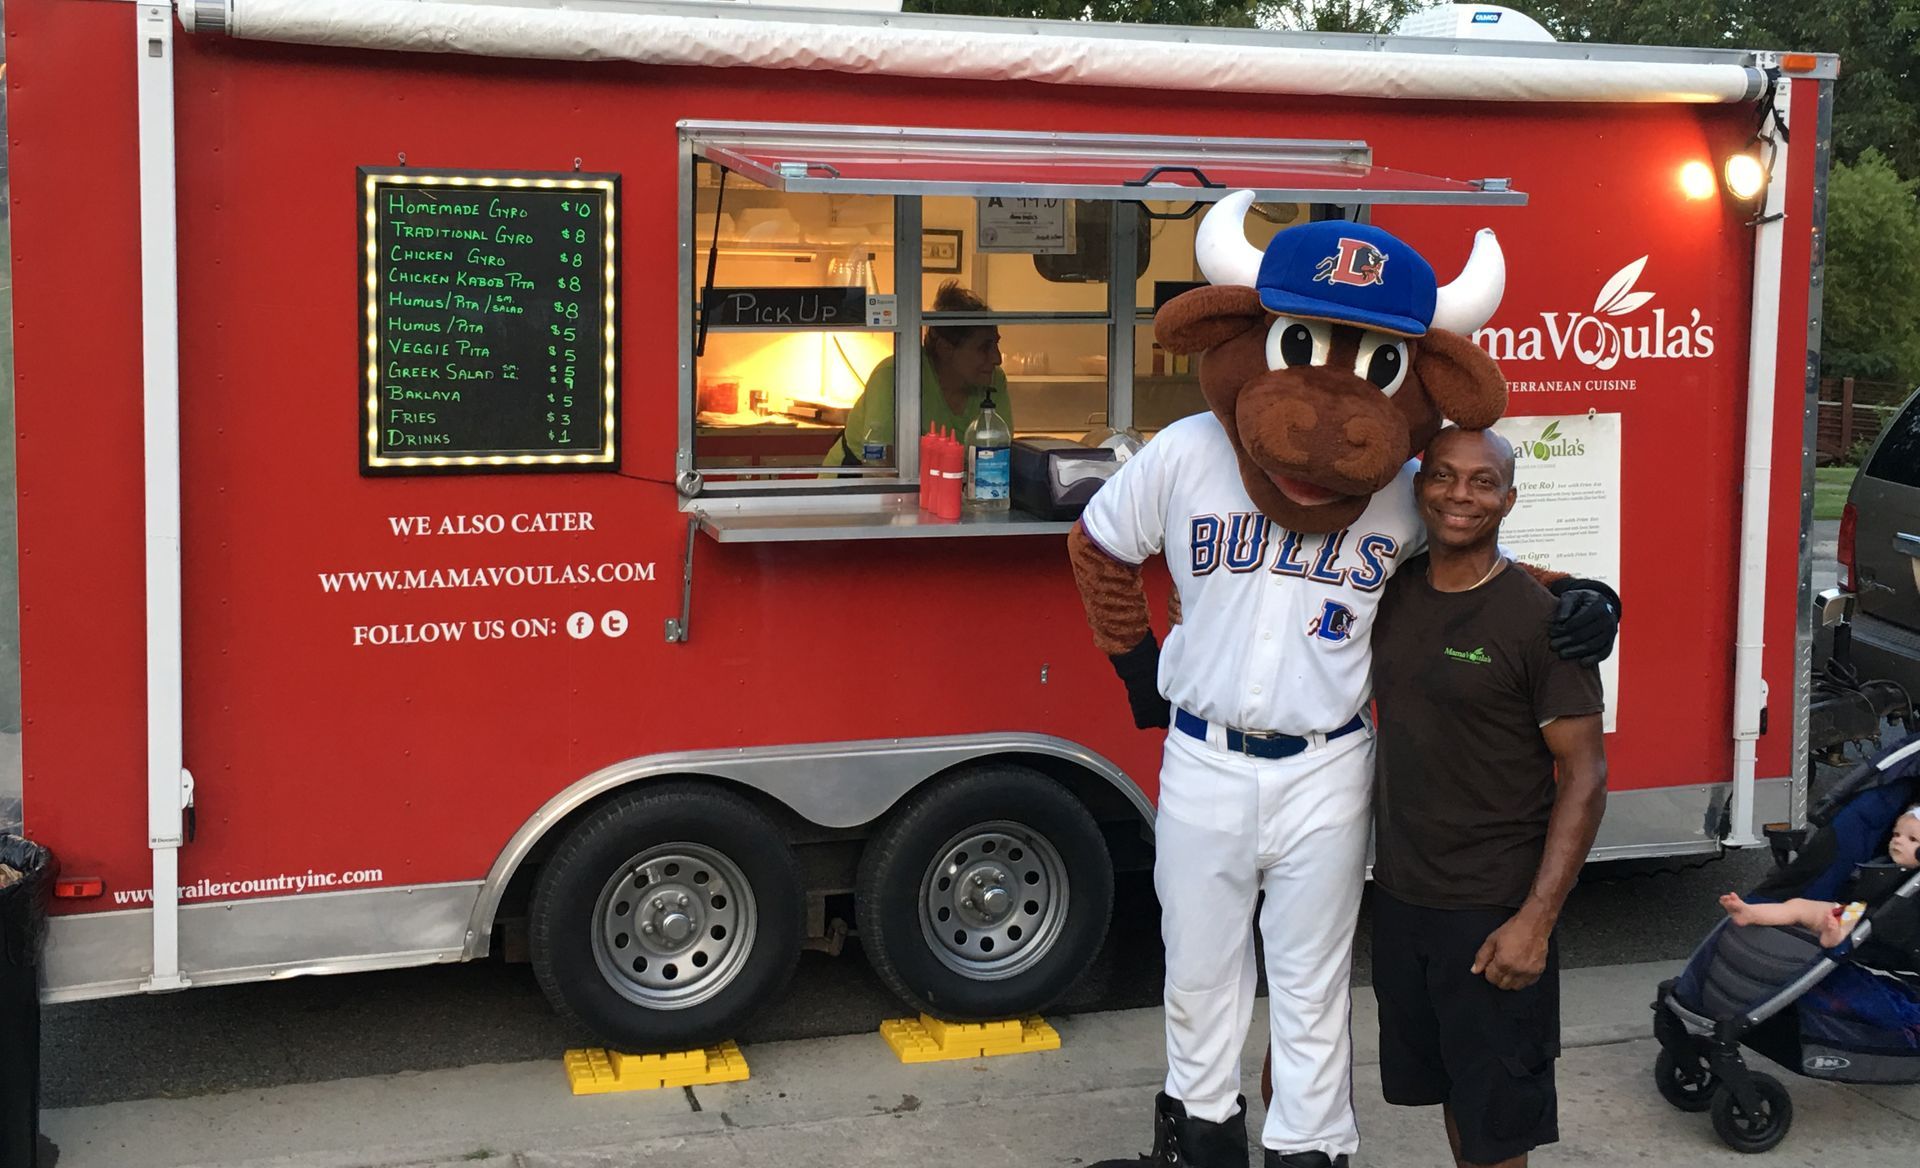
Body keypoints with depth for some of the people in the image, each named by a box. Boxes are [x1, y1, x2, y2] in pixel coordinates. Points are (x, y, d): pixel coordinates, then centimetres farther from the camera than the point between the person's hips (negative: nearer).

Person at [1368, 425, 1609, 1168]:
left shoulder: (1540, 620, -13)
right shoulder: (1392, 592, 4)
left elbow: (1584, 777, -14)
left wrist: (1536, 920, -19)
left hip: (1492, 912, -5)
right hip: (1398, 897, 6)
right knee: (1445, 1093, 19)